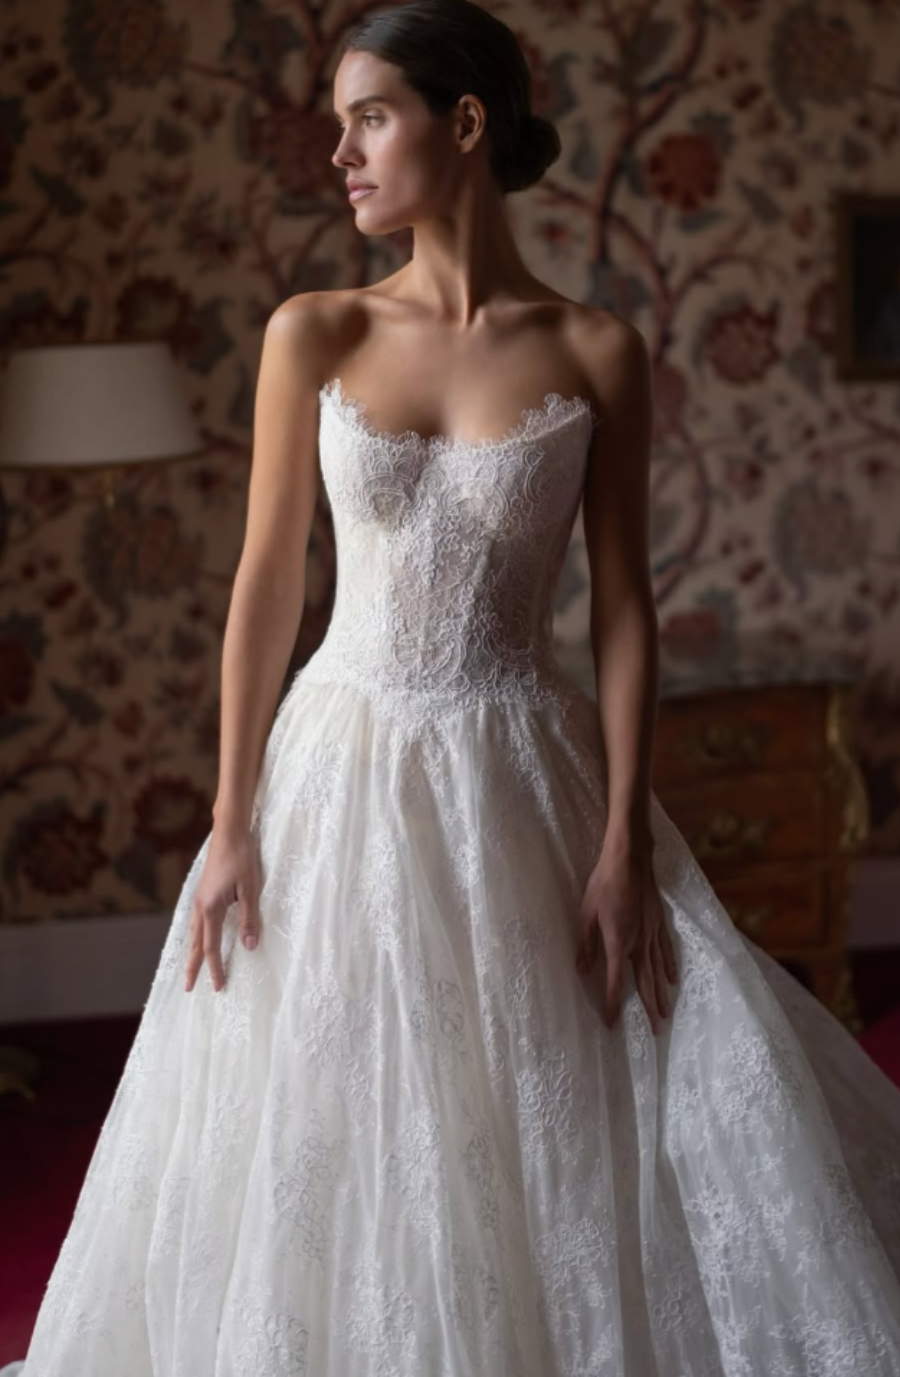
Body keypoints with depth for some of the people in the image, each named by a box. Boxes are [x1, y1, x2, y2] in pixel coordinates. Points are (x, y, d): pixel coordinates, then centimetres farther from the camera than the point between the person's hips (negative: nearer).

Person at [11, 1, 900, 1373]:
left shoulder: (597, 353, -3)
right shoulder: (313, 335, 0)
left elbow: (624, 607, -3)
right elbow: (267, 584, 1)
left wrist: (626, 846, -8)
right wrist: (232, 825, -1)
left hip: (526, 780, -1)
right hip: (344, 775, 1)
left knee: (557, 1154, 1)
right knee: (331, 1154, 8)